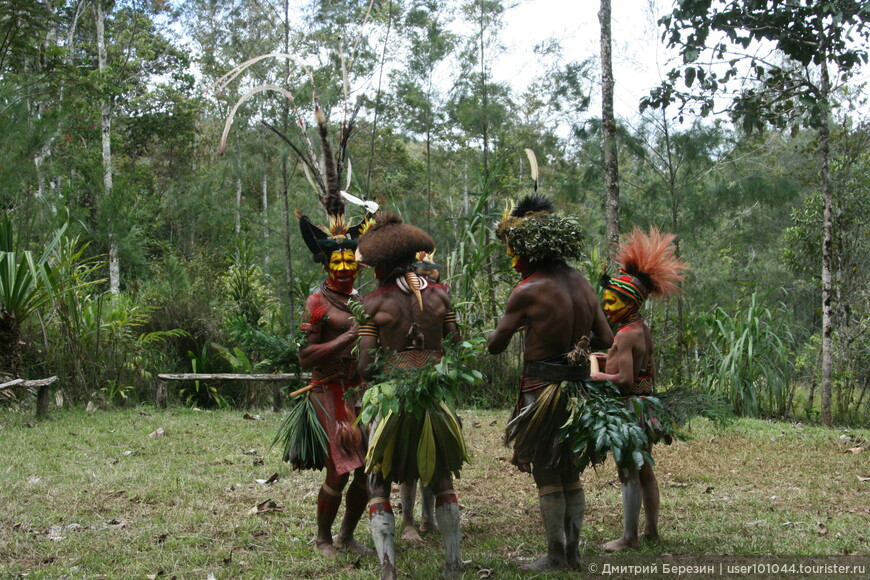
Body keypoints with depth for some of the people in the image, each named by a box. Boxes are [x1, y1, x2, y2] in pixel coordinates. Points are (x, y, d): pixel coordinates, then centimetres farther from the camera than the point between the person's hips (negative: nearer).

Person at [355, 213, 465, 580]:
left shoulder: (374, 303, -7)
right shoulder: (439, 295, 2)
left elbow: (366, 367, -10)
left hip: (391, 397, -3)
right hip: (435, 398, 3)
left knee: (379, 486, 8)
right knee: (442, 483, 18)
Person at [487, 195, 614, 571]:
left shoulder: (528, 291, -17)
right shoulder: (582, 284, 3)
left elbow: (495, 345, -9)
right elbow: (606, 340, 7)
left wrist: (516, 327, 11)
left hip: (542, 391, -6)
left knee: (547, 477, 5)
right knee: (570, 476, 18)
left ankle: (556, 557, 13)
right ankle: (573, 552, 24)